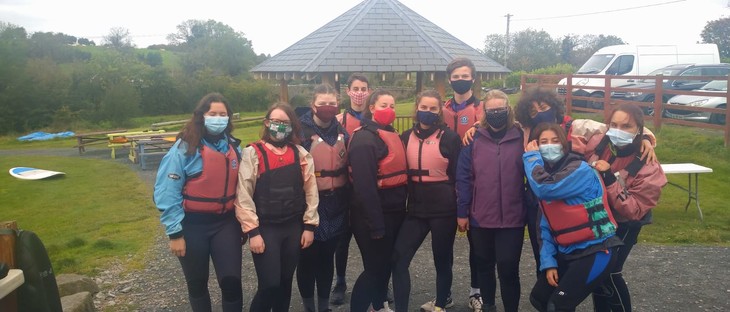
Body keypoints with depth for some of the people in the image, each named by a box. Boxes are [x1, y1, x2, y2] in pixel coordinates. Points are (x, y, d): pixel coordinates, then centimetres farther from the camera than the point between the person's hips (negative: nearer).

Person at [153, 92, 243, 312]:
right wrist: (175, 232, -13)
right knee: (197, 284, 13)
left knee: (231, 280, -4)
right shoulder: (185, 148, -13)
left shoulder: (233, 147, 3)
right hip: (193, 224, -3)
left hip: (226, 222, 3)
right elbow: (166, 193, -13)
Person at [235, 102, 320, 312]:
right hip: (265, 228, -3)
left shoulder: (300, 153, 4)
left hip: (294, 227, 3)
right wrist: (252, 231, -12)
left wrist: (309, 225, 3)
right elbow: (243, 195, -9)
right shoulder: (253, 153, -6)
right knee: (269, 284, -4)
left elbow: (310, 190, 6)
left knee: (285, 282, 13)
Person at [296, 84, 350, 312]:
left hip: (336, 207, 5)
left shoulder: (342, 133, 9)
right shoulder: (301, 132, -10)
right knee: (308, 258, 4)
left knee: (327, 257, 14)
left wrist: (347, 199, 13)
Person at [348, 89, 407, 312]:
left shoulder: (392, 134, 13)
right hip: (374, 214, -9)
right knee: (374, 267, -2)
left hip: (394, 211, 9)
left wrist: (402, 208, 16)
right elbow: (364, 185, -23)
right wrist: (375, 223, -24)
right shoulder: (365, 138, -18)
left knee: (386, 263, 21)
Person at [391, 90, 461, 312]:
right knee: (399, 259, -5)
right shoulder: (406, 137, 7)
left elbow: (459, 175, -3)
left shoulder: (450, 138, -5)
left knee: (442, 260, 11)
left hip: (444, 209, -3)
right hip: (416, 209, 3)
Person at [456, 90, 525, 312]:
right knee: (485, 265, 17)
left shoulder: (521, 138, -2)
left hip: (511, 218, -1)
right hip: (480, 217, 2)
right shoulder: (474, 139, -1)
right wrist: (462, 212, -3)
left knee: (508, 267, 2)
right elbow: (463, 177, -1)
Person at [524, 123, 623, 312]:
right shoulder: (545, 172, 9)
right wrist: (548, 261, -1)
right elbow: (546, 225, 8)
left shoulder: (580, 170, -15)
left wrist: (531, 157, -17)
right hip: (566, 253, 8)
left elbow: (544, 188, -33)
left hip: (595, 251, -8)